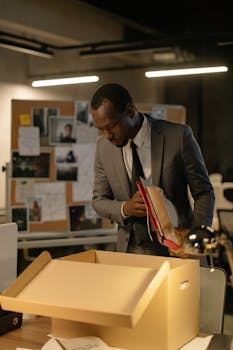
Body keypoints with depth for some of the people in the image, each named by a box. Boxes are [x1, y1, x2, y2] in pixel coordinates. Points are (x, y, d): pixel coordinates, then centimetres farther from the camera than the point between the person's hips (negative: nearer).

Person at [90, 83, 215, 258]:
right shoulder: (104, 146, -4)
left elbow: (204, 193, -8)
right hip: (129, 249, 3)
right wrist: (124, 209, -17)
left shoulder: (179, 135, -14)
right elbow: (99, 200, 5)